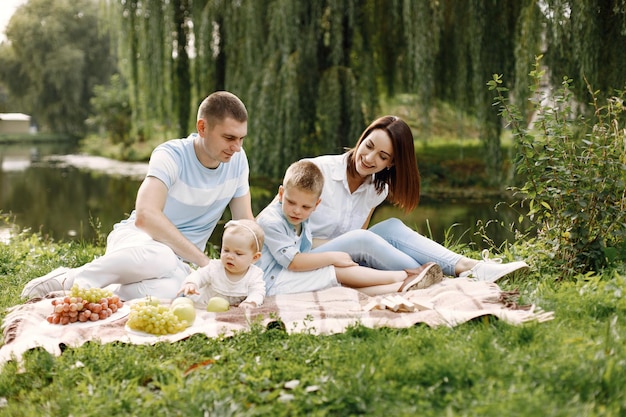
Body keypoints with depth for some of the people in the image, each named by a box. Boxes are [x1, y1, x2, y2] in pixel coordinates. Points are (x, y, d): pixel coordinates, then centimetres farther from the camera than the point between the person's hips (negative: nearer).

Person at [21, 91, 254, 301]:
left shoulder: (237, 160, -3)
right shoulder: (171, 156, -18)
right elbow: (145, 215, -33)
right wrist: (203, 261, -34)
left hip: (178, 260, 4)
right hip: (137, 238, -3)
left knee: (169, 288, -37)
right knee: (160, 258, -43)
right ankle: (72, 279, -18)